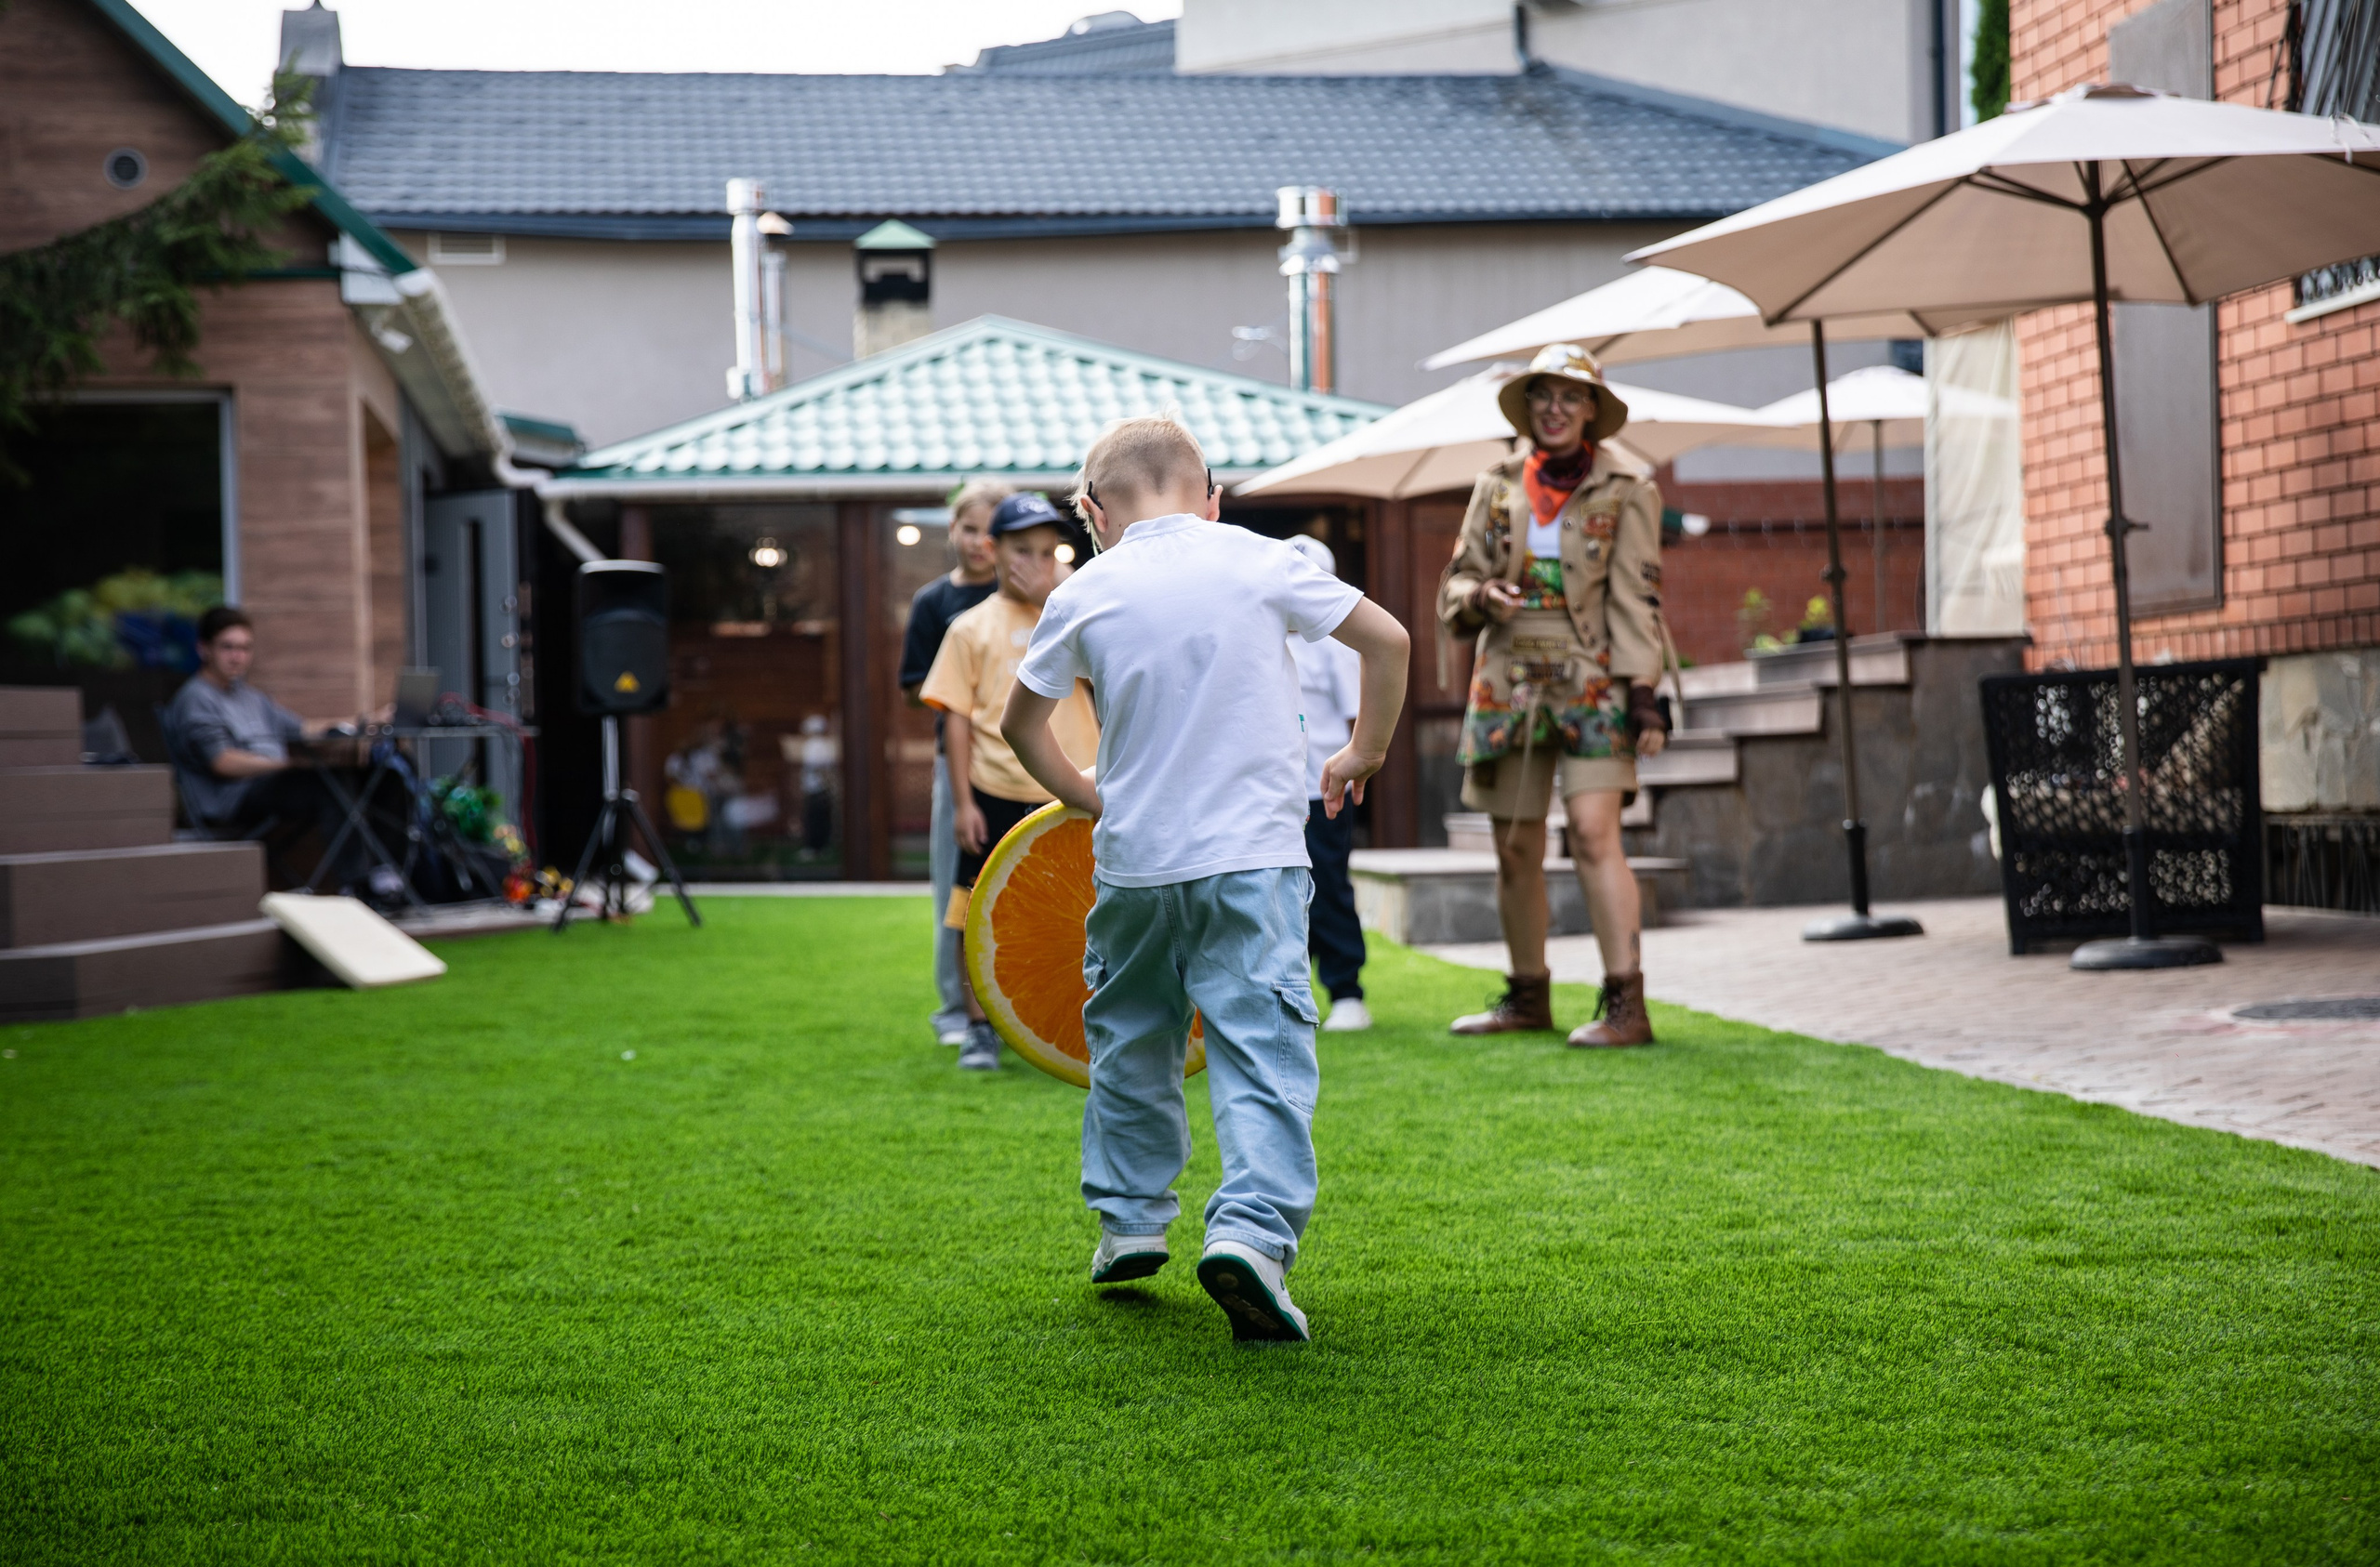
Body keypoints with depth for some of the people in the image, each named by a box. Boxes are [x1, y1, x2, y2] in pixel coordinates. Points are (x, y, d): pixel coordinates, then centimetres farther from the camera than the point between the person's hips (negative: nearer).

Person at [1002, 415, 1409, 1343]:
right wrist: (1364, 752, 13)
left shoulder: (1086, 595, 2)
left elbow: (1021, 722, 10)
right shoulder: (1261, 563, 0)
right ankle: (1252, 1228, -22)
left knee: (1131, 1037, 21)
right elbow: (1387, 639, 0)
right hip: (1254, 851, -2)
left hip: (1135, 858, 2)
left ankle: (1130, 1216, 30)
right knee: (1263, 1049, -5)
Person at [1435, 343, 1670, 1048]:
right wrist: (1481, 597, -10)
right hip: (1508, 681, 4)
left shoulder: (1625, 488, 1)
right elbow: (1457, 580, 14)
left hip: (1592, 681, -4)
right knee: (1516, 848, 8)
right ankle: (1528, 996, 22)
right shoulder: (1499, 486, 11)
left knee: (1594, 834, -17)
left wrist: (1642, 692, -11)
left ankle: (1626, 1003, -17)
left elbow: (1636, 594, -3)